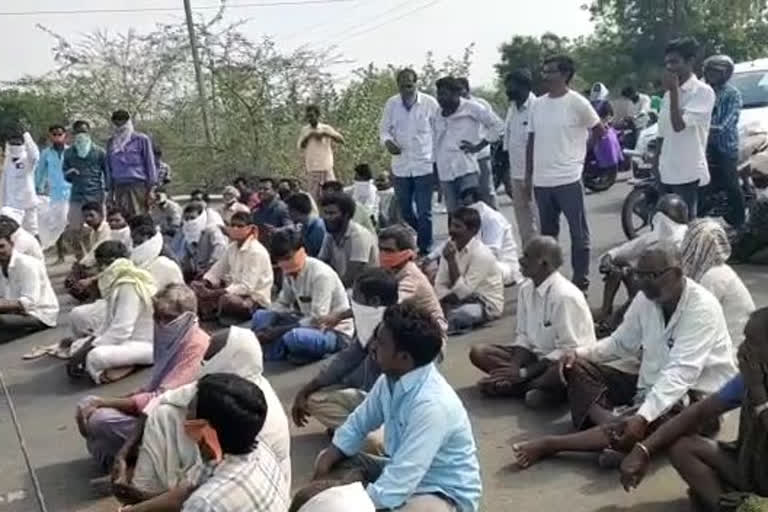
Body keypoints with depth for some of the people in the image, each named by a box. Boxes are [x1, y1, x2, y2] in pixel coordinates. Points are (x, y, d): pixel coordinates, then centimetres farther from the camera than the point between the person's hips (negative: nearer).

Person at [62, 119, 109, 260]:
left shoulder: (99, 152, 5)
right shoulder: (68, 152, 14)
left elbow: (107, 172, 6)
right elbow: (65, 174, 20)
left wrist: (106, 191, -4)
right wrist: (69, 174, -4)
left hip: (95, 196, -3)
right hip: (76, 197, 3)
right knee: (73, 230, -2)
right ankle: (82, 259, 14)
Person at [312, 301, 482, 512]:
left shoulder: (431, 404, -32)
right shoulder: (391, 379, -7)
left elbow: (396, 486, -34)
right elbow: (357, 425, 8)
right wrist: (327, 462, -7)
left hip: (445, 495, -8)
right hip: (404, 474, 8)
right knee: (328, 461, 2)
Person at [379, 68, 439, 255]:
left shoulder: (429, 103, -5)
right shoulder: (391, 104, 2)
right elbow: (384, 128, 10)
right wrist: (387, 141, -13)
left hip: (424, 165, -3)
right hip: (400, 167, 3)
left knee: (424, 212, -1)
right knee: (405, 211, 12)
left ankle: (425, 250, 11)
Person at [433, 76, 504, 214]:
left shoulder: (471, 108, -2)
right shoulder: (438, 115, 14)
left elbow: (497, 125, -1)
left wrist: (478, 146, -5)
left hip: (467, 171, -5)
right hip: (445, 173, 5)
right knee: (453, 215, 6)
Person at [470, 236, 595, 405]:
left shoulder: (564, 296, -24)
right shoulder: (525, 289, -2)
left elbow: (568, 351, -23)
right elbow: (524, 337, 4)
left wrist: (523, 373, -22)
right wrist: (514, 368, -15)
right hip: (538, 355, 8)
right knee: (479, 352, -6)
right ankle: (535, 385, -15)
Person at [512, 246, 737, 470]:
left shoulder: (702, 308, -24)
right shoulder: (646, 299, -3)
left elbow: (681, 372, -33)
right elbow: (621, 342, 10)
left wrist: (642, 417, -44)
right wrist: (579, 353, -9)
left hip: (696, 397, -7)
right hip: (651, 384, 8)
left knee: (647, 423, -37)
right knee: (578, 367, -6)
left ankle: (550, 444, -29)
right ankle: (613, 428, -31)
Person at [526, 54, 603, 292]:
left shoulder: (577, 103, -8)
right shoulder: (537, 104, 8)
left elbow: (599, 131, 4)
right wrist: (528, 176, 11)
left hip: (568, 180, -5)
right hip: (542, 181, 6)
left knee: (578, 233, 2)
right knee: (547, 233, 15)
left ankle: (581, 278, 11)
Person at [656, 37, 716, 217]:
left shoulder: (703, 91, -11)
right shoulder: (669, 94, 13)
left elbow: (679, 124, -21)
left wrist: (674, 90, -15)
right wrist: (656, 165, 16)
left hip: (688, 173, -8)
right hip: (667, 173, 8)